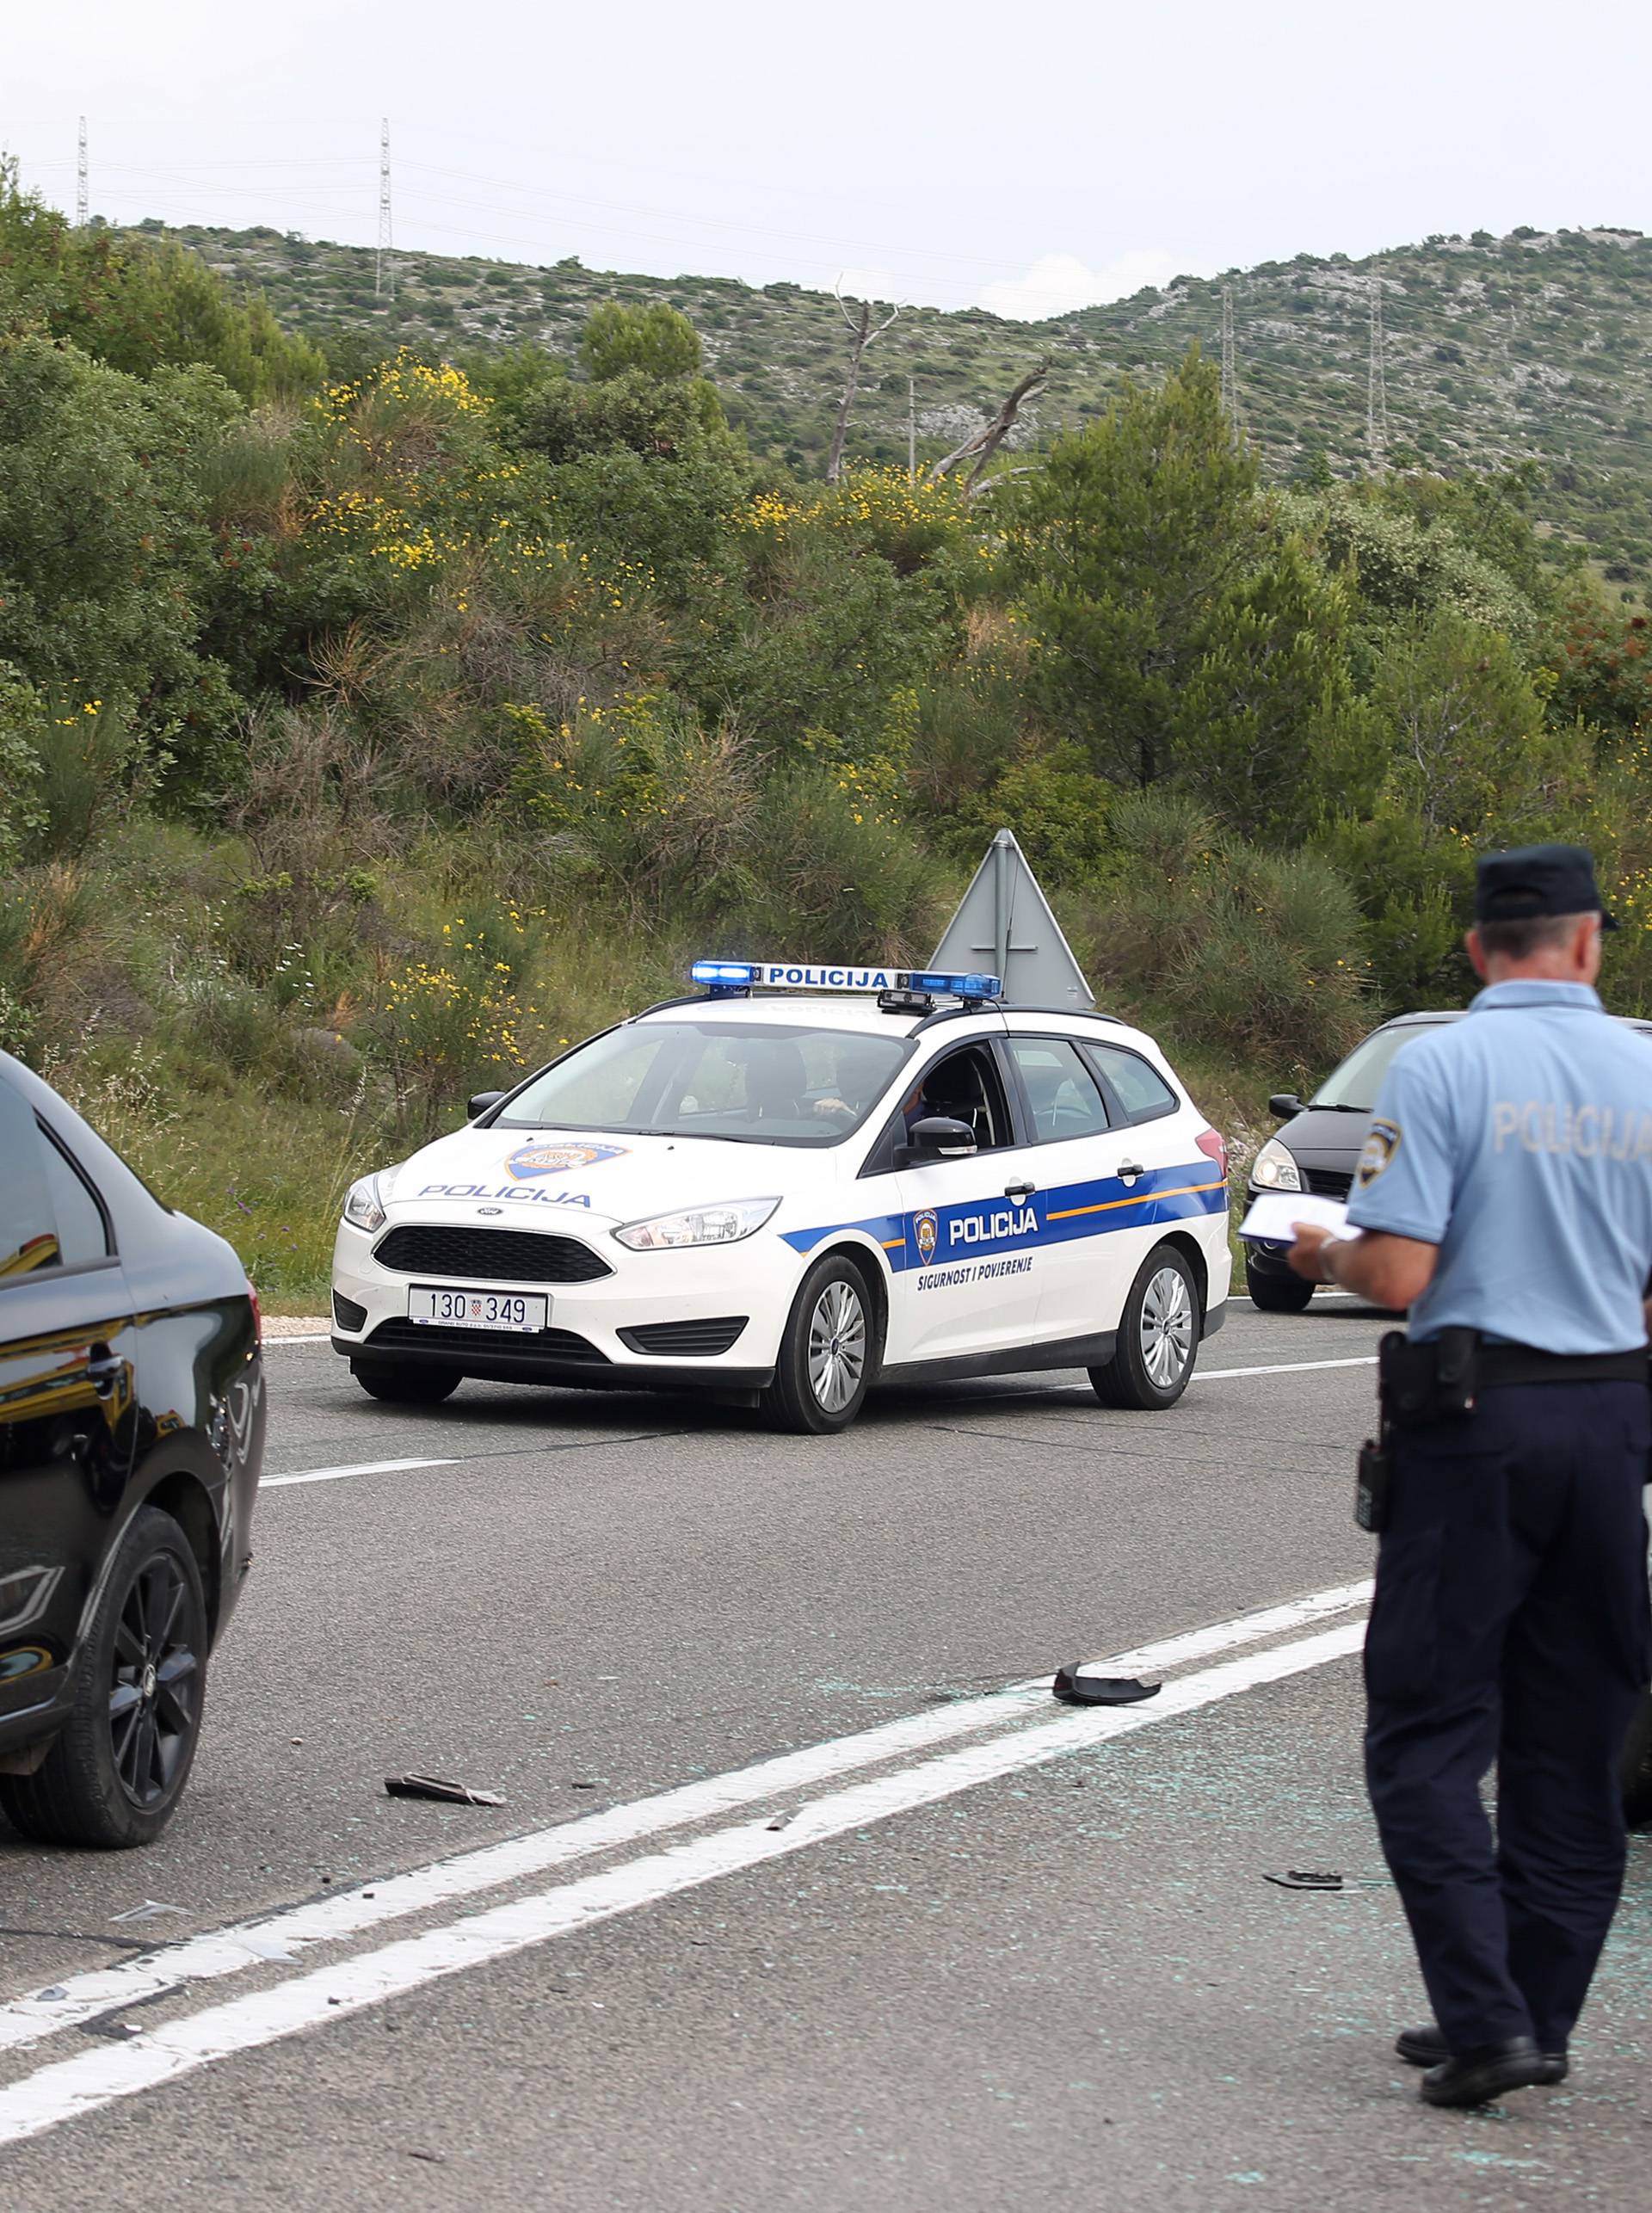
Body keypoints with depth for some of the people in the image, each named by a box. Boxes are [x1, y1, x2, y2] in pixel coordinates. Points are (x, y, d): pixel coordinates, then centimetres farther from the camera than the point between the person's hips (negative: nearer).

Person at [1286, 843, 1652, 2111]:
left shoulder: (1444, 1068, -9)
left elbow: (1398, 1276, -14)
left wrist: (1325, 1256, 7)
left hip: (1475, 1414, -4)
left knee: (1428, 1733, 2)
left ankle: (1486, 2016, -8)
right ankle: (1540, 2020, 17)